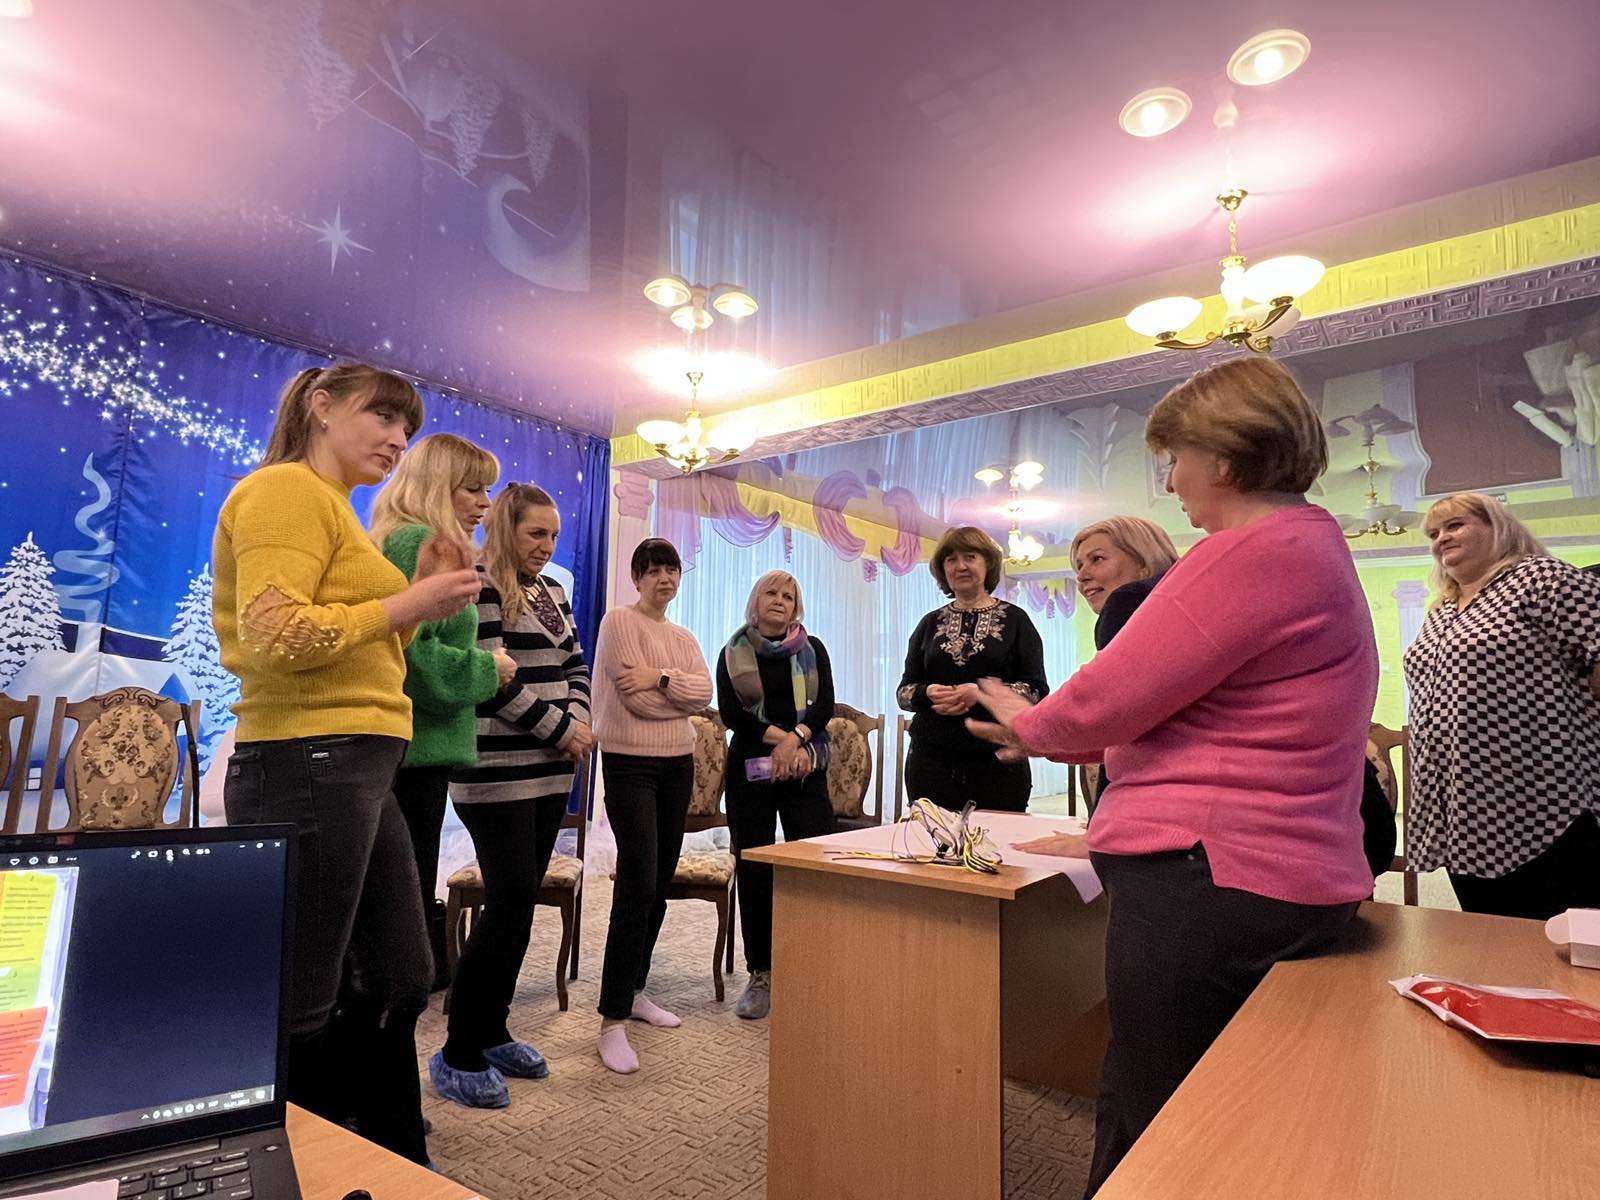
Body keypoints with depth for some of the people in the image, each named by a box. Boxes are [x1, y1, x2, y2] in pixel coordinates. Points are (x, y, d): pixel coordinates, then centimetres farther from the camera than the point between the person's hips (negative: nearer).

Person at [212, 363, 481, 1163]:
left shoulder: (335, 506, 20)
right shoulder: (286, 489, -9)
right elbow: (276, 638, -23)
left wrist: (420, 600, 8)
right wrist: (406, 604, -15)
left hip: (356, 771, 10)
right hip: (308, 768, -10)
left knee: (401, 981, 19)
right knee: (298, 1009, 3)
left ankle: (390, 1158, 36)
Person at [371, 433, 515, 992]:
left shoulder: (403, 542, 19)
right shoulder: (420, 543, -14)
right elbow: (414, 654, -23)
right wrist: (487, 668, -10)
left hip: (409, 746, 10)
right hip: (416, 746, -10)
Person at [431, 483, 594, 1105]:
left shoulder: (551, 591, 15)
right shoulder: (481, 587, -9)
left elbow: (574, 665, 15)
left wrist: (578, 724, -4)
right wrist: (562, 730, -12)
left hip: (550, 772, 8)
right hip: (499, 773, -8)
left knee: (519, 904, 12)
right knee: (510, 904, -7)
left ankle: (492, 1033, 26)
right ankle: (458, 1055, 9)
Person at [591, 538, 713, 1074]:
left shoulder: (684, 638, 15)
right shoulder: (620, 621, -5)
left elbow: (705, 691, -1)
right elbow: (635, 696, -15)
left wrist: (661, 678, -17)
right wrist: (681, 695, -2)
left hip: (677, 764, 7)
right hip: (630, 762, -7)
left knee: (659, 885, 11)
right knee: (637, 885, -12)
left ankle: (634, 991, 27)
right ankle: (613, 1020, -5)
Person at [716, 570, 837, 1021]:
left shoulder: (812, 649, 9)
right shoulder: (733, 653, 7)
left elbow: (825, 705, -2)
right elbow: (730, 713, -4)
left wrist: (795, 737, -19)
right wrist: (778, 737, -14)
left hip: (805, 769, 0)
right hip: (750, 769, 0)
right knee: (754, 871, 4)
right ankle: (760, 974, 15)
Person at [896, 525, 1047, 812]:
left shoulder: (1014, 620, 5)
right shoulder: (930, 624, 13)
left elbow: (1037, 691, -1)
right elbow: (904, 691, 12)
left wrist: (981, 692, -15)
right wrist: (929, 693, -10)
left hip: (997, 759, -2)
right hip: (932, 758, 2)